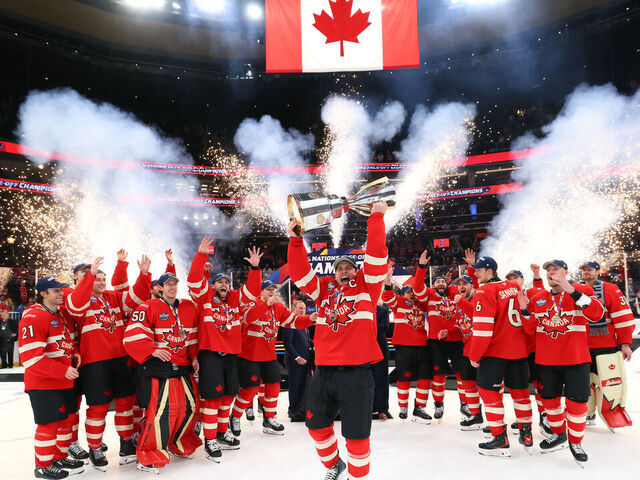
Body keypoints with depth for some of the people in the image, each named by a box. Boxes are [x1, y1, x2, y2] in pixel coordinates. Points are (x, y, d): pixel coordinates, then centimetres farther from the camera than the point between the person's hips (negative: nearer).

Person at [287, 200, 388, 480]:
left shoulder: (366, 285, 6)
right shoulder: (325, 288, 13)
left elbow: (377, 257, -4)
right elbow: (300, 273, 6)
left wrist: (376, 218, -8)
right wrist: (295, 241, -5)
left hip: (356, 373, -4)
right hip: (324, 372, 4)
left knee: (356, 434, 2)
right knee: (317, 426, 17)